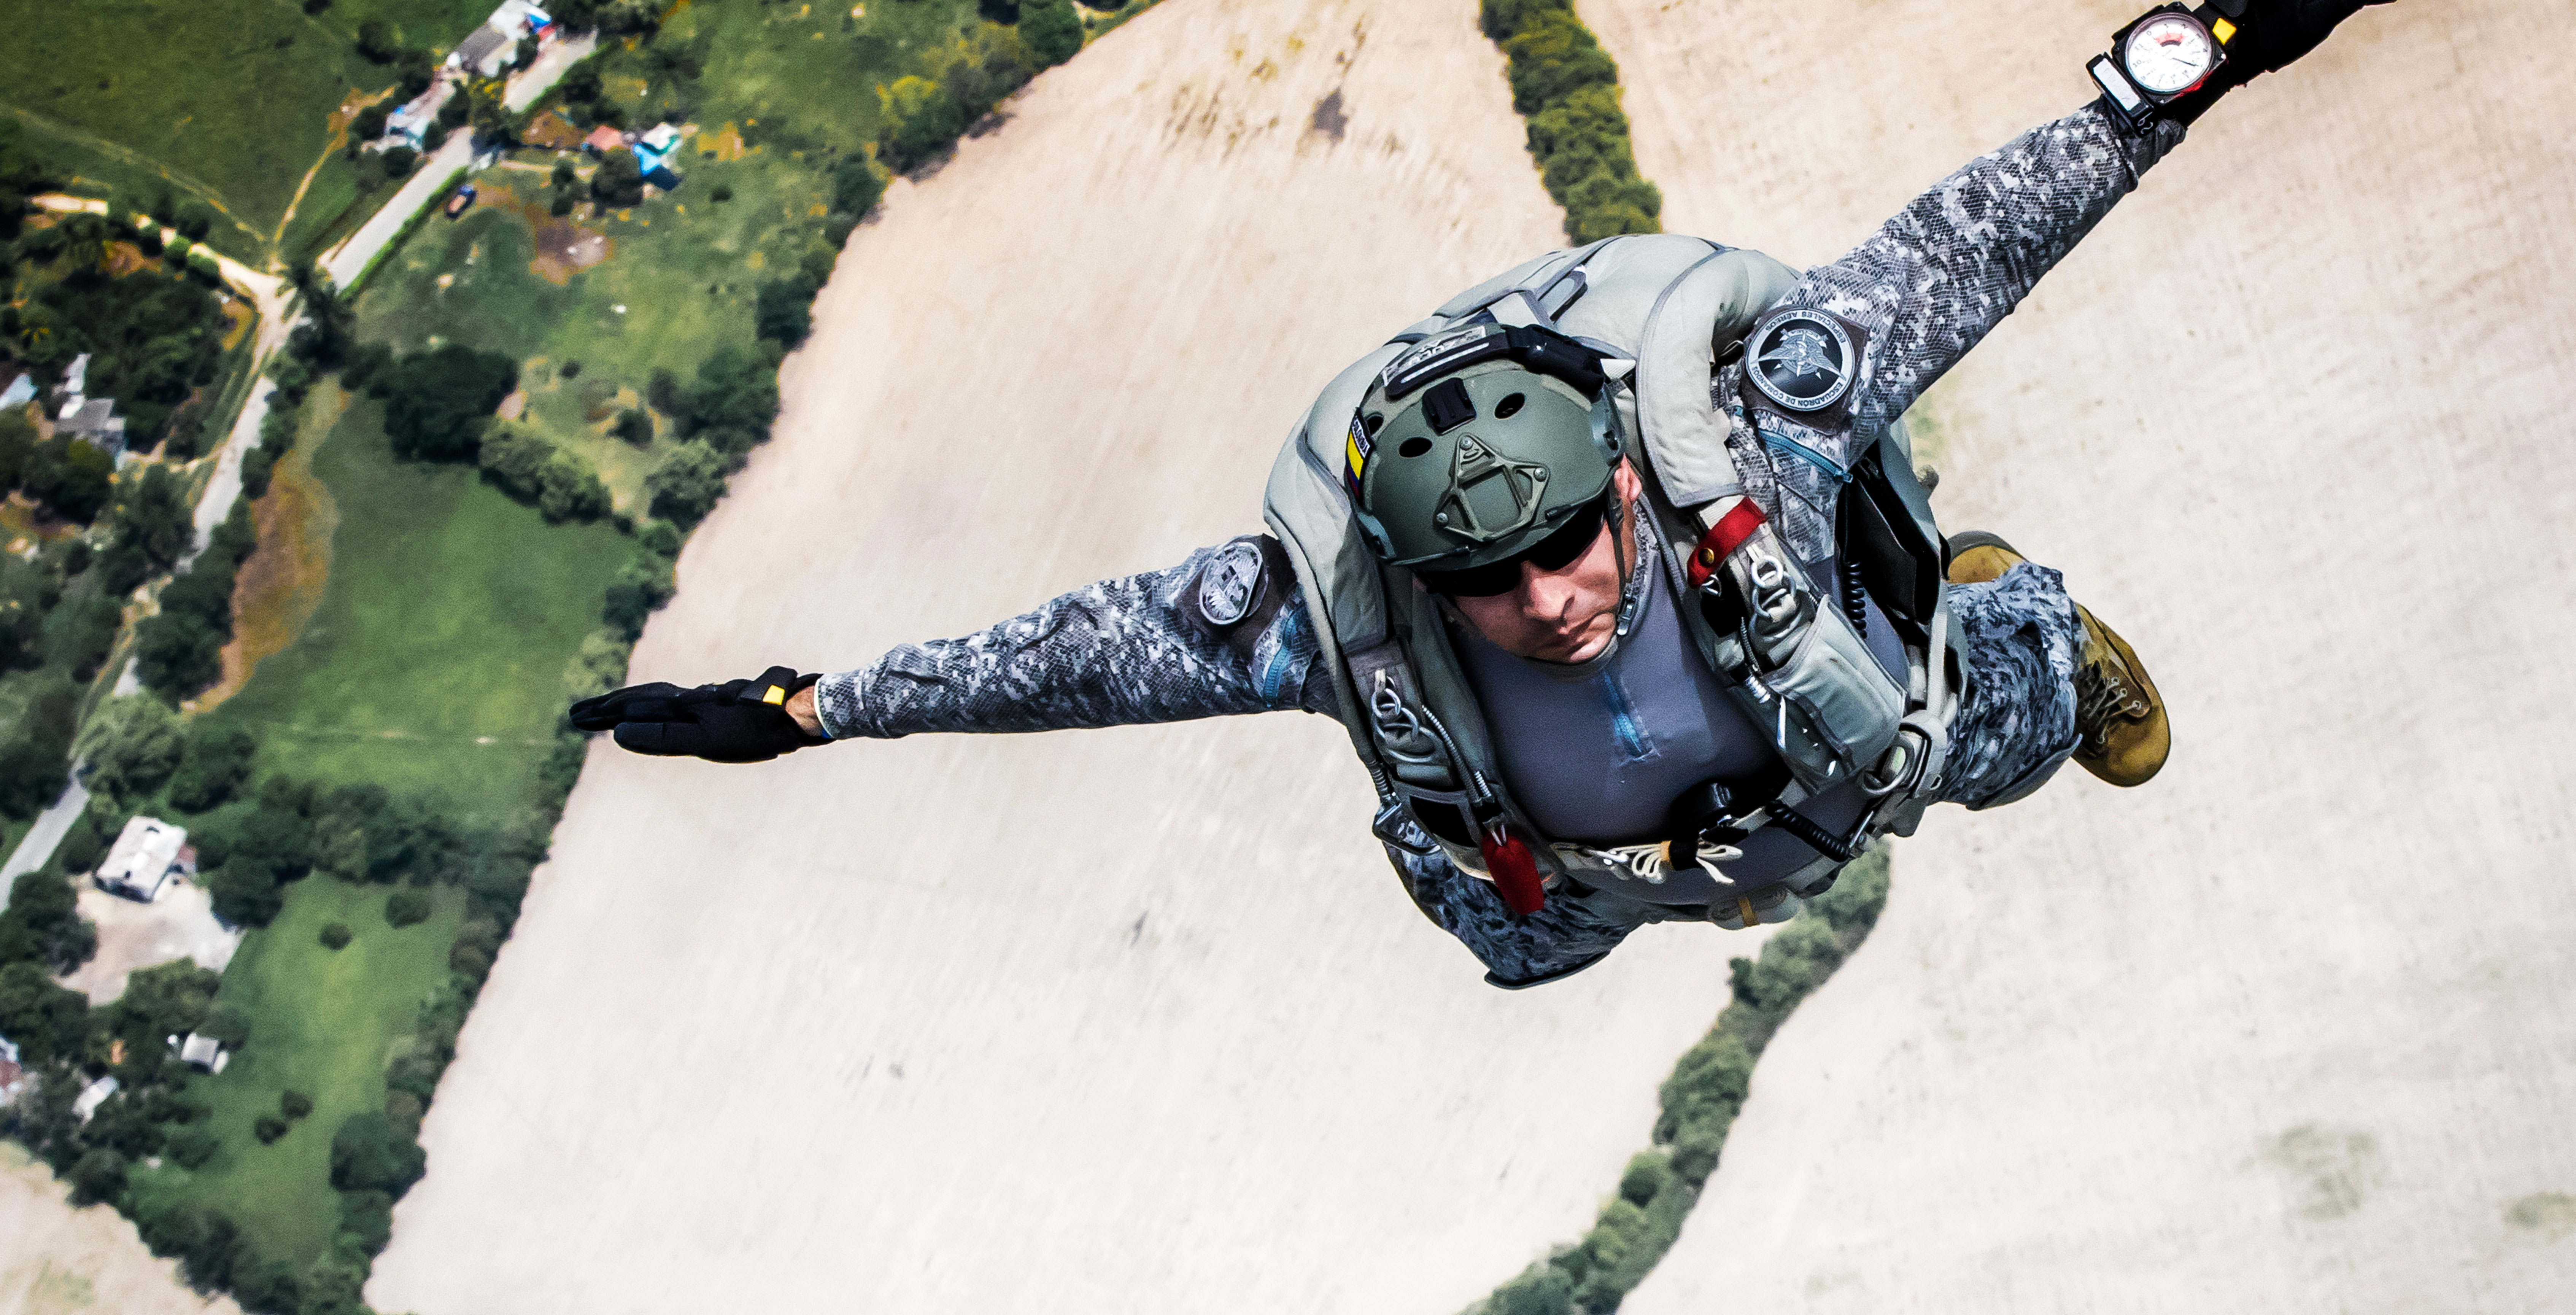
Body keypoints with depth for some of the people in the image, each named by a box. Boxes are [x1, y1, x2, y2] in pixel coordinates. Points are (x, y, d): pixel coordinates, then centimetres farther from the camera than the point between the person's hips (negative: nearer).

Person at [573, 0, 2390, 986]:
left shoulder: (1750, 434, -47)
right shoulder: (1337, 615, -45)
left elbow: (1950, 258, -36)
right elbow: (1085, 650, -35)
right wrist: (801, 710, -30)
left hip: (1873, 732, -1)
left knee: (2019, 733, 28)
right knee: (1521, 945, 34)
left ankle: (2016, 611, 63)